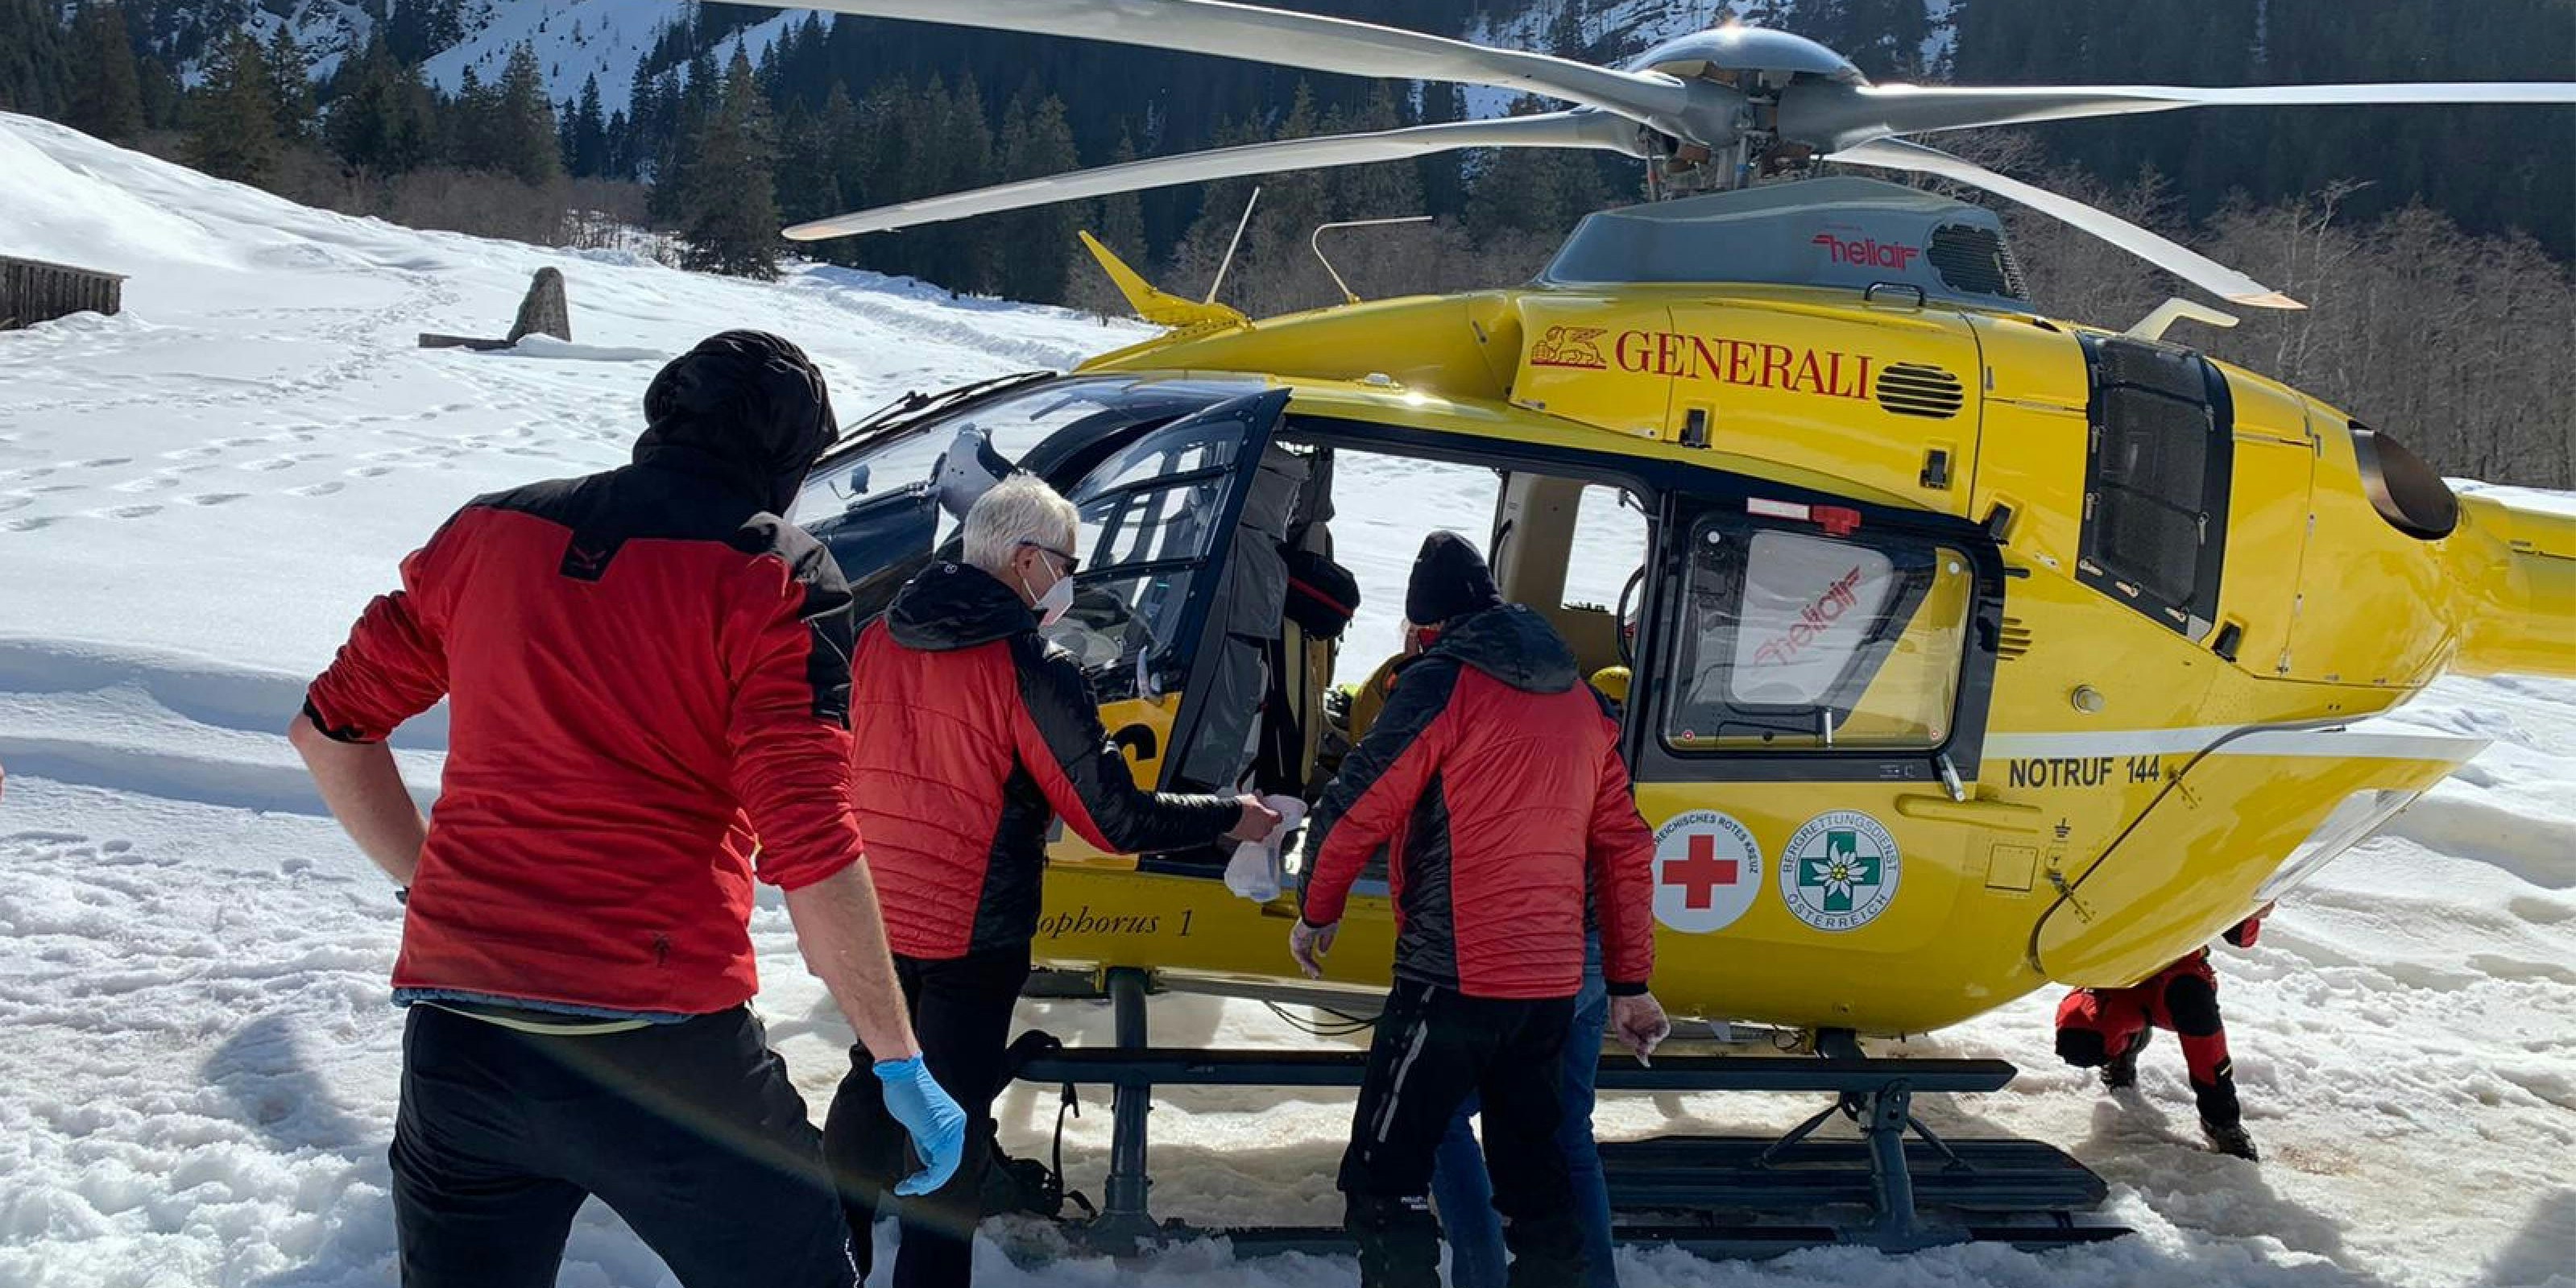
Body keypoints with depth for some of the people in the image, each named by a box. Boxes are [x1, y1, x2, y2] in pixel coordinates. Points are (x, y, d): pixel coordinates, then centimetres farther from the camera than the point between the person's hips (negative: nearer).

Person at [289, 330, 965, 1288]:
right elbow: (810, 849, -13)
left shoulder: (487, 533, 9)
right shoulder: (774, 577, -5)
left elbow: (330, 729, 16)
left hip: (454, 1045, 5)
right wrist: (901, 1065, -7)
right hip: (660, 1054, -4)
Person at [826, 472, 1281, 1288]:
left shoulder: (878, 640, -1)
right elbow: (1116, 821, -17)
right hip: (972, 938, -6)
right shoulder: (1032, 668, -20)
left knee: (873, 1084, 23)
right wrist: (1232, 817, -3)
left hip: (874, 920, 6)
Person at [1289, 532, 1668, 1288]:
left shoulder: (1443, 683, -7)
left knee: (1385, 1177, -2)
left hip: (1453, 977, -7)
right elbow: (1625, 851, 13)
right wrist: (1629, 983, 18)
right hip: (1553, 980, 7)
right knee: (1533, 1175, 17)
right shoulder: (1581, 701, 13)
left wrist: (1318, 912, 6)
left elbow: (1357, 808, -10)